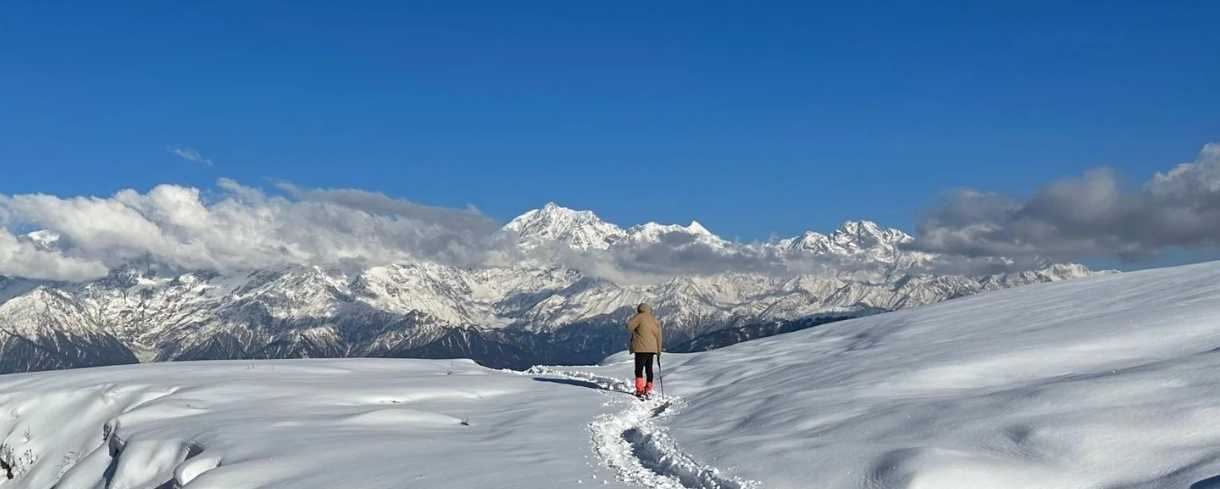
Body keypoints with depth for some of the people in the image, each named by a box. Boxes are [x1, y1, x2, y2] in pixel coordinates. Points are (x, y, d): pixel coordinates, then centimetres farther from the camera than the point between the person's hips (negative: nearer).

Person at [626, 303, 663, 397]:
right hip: (652, 349, 6)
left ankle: (640, 390, -10)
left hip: (641, 348, -6)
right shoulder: (655, 320, 12)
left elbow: (629, 326, -10)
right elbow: (659, 336, 13)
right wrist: (659, 350, 19)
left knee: (639, 369, -4)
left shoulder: (640, 317, -7)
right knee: (649, 368, 14)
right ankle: (648, 389, 18)